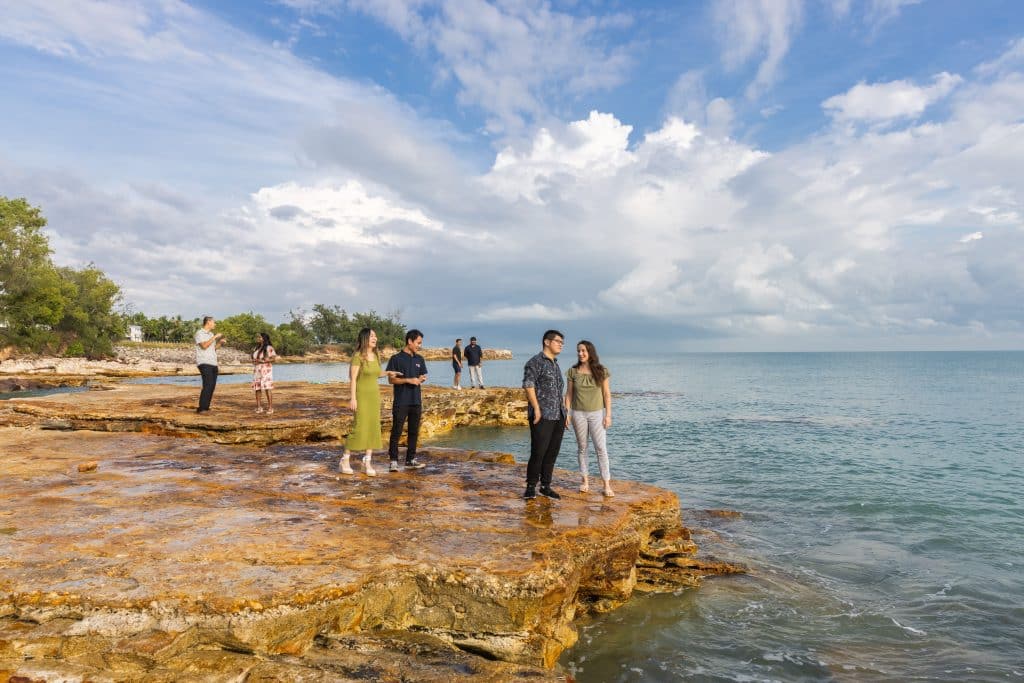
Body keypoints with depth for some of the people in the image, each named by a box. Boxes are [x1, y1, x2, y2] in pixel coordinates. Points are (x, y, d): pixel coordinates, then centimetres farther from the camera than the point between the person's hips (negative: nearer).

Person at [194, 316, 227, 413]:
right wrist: (214, 337, -12)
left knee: (212, 386, 4)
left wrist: (220, 343, 10)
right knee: (208, 385, -17)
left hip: (213, 363, 8)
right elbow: (204, 346, -17)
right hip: (204, 363, -8)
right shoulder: (199, 333, -3)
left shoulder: (211, 334, 21)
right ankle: (201, 408, -15)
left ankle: (206, 408, 9)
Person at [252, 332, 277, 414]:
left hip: (266, 370, -7)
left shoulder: (269, 348, -6)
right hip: (257, 371, 7)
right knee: (257, 389, 2)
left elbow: (274, 358, -10)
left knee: (267, 389, -11)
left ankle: (270, 408, -9)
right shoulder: (256, 348, 16)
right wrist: (253, 361, 2)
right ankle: (259, 407, 9)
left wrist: (263, 361, -19)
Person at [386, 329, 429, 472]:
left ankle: (410, 459, 19)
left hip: (416, 401, 5)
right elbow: (391, 380, -6)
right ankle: (393, 461, 4)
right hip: (401, 402, -5)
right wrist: (408, 380, -18)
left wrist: (421, 379, -7)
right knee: (396, 432, -2)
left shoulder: (420, 359, 11)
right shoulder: (396, 359, -5)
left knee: (414, 431, 10)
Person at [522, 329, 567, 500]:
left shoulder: (556, 364, 19)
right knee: (538, 452, -5)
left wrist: (564, 412, 18)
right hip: (542, 417, -8)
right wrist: (536, 409, -18)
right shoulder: (535, 362, -6)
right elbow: (528, 385, -14)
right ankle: (531, 487, 8)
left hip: (558, 416, 8)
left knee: (552, 453, 9)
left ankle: (545, 486, 20)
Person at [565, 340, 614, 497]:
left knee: (601, 448, -4)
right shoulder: (573, 371, 0)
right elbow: (569, 394, 4)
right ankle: (585, 481, 19)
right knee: (582, 447, 8)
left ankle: (607, 484, 1)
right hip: (578, 413, 1)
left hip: (596, 413, -1)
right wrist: (567, 414, -2)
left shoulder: (601, 371, -3)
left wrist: (608, 415, -5)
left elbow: (607, 394, -1)